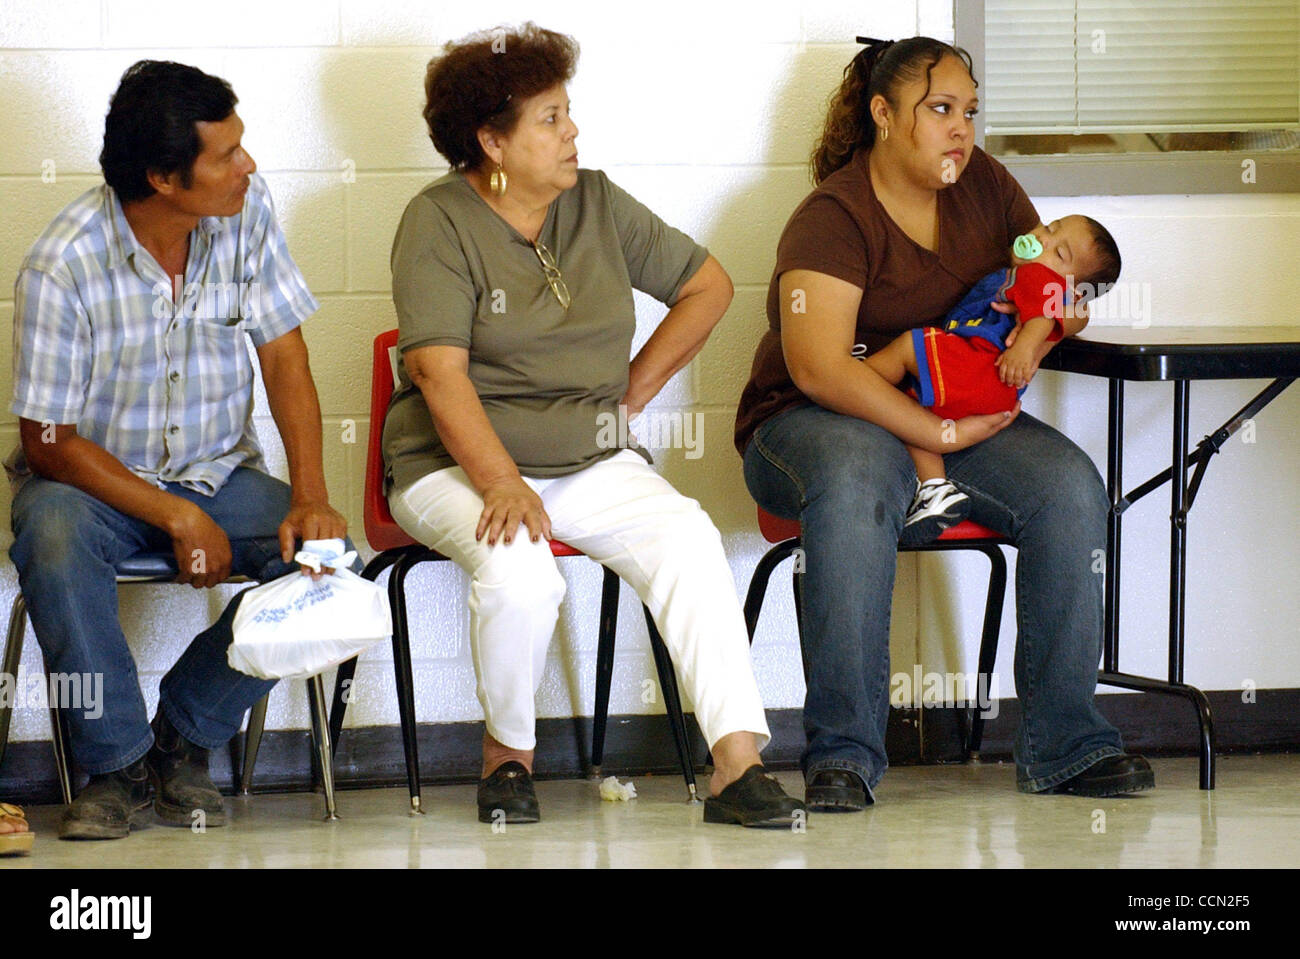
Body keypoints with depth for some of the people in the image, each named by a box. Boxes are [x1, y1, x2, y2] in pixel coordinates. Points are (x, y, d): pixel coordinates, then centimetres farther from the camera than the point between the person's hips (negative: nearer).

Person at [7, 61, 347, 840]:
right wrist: (177, 518, -24)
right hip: (93, 477, -4)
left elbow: (284, 356, -4)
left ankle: (183, 738, -5)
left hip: (219, 473, 4)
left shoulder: (246, 209, -9)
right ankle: (119, 761, -18)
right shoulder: (64, 264, -22)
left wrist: (311, 498, -18)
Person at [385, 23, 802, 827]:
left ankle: (738, 761, -33)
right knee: (518, 569, -35)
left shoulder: (597, 204, 9)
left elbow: (708, 284, 21)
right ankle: (508, 753, -8)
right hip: (458, 463, -4)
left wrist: (639, 385, 9)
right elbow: (440, 371, -17)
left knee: (687, 536, -26)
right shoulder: (440, 221, -6)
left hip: (593, 460, 4)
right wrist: (502, 485, -30)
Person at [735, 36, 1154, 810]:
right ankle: (842, 754, -37)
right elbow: (820, 367, -25)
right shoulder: (834, 218, -14)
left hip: (961, 418, 6)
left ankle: (1064, 744, -16)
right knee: (857, 479, -41)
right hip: (814, 422, -6)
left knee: (1070, 486, -22)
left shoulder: (982, 184, 7)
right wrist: (942, 434, -27)